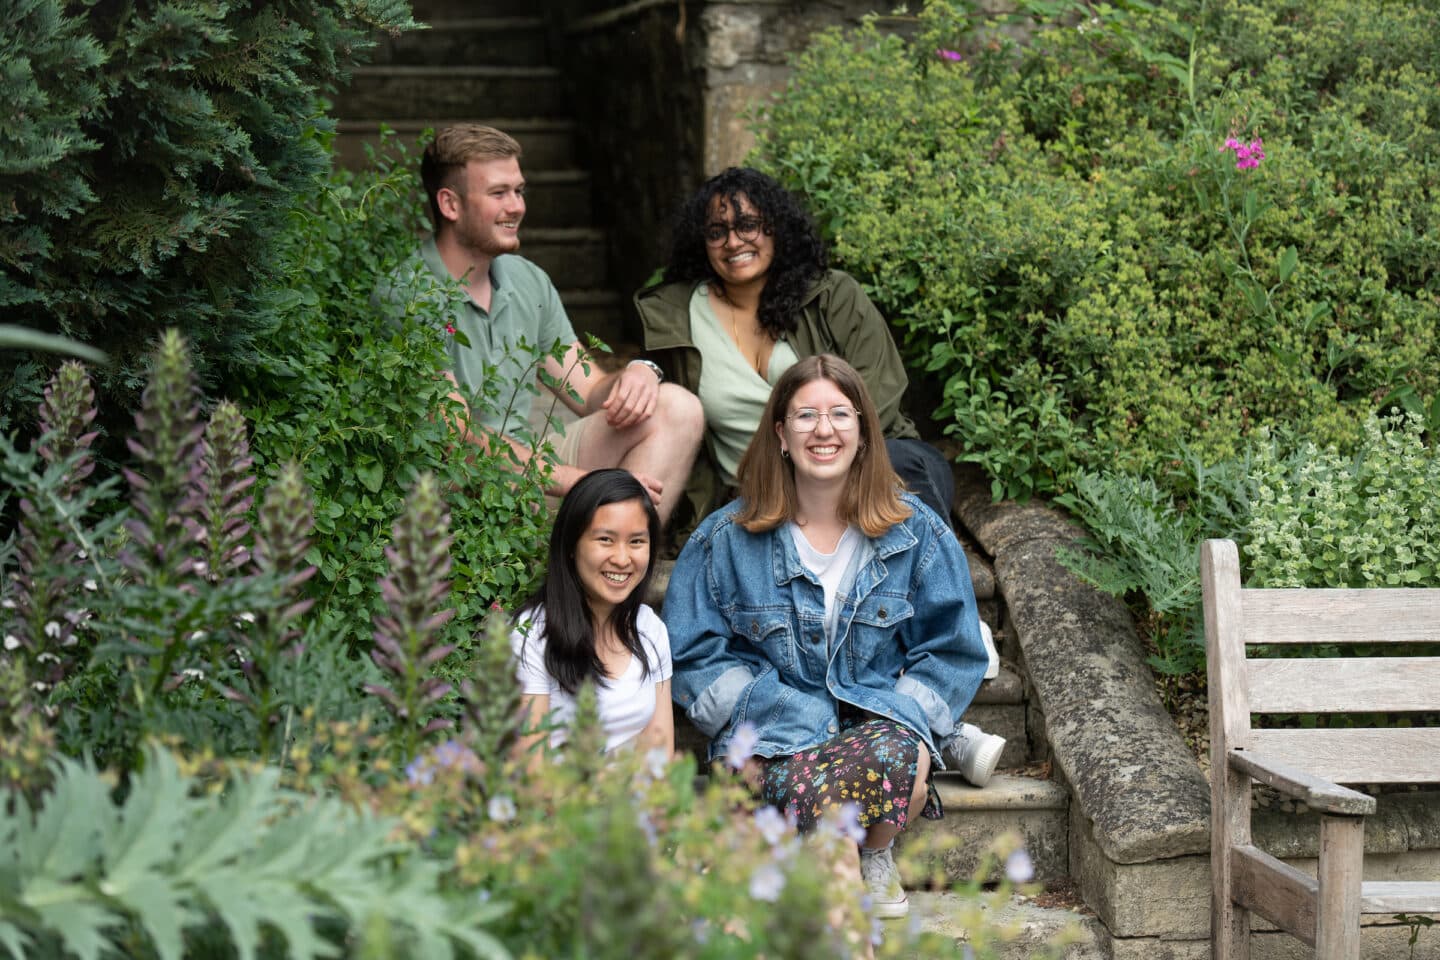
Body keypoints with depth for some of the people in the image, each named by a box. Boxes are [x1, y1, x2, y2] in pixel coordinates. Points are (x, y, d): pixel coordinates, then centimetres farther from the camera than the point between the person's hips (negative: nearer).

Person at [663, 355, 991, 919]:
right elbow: (696, 655, 2)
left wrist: (905, 720, -9)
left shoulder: (916, 532, 4)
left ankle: (871, 856, -1)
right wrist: (800, 718, -12)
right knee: (804, 785, -37)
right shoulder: (727, 538, 1)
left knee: (896, 759, -36)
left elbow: (952, 651, 10)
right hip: (775, 732, -1)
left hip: (881, 721, 1)